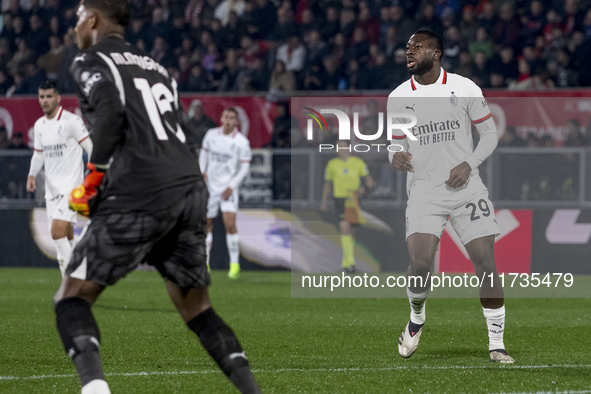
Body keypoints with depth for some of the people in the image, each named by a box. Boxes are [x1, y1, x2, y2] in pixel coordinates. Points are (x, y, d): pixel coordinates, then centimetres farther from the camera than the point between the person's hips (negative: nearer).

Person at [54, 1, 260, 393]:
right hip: (192, 188, 6)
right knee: (196, 307, 18)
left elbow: (110, 110, -14)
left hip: (139, 196, -6)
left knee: (73, 297, 2)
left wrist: (93, 178, -5)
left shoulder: (90, 62, 7)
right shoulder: (156, 67, 27)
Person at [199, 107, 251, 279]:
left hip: (228, 188, -4)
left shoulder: (242, 141, -9)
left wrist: (231, 187, -14)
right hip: (210, 186, 4)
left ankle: (234, 265, -10)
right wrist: (202, 171, 3)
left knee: (230, 224, -17)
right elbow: (205, 152, 18)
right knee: (207, 224, 8)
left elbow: (245, 168, -7)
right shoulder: (211, 134, 1)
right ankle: (205, 263, 20)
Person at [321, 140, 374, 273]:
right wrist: (324, 201, 13)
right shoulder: (332, 164, 5)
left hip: (354, 201, 2)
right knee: (345, 228, -19)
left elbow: (368, 179, 5)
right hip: (340, 199, -2)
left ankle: (345, 262, 25)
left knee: (352, 232, 8)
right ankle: (350, 261, -24)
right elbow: (327, 184, 15)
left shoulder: (358, 163, 3)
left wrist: (364, 187, -16)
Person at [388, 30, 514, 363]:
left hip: (465, 187, -1)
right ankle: (417, 318, 15)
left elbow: (490, 133, 7)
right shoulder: (399, 98, 6)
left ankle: (497, 344, 4)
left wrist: (468, 164, -8)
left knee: (486, 264, -6)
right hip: (424, 191, 1)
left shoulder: (464, 88, 0)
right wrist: (395, 157, -10)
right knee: (421, 263, -17)